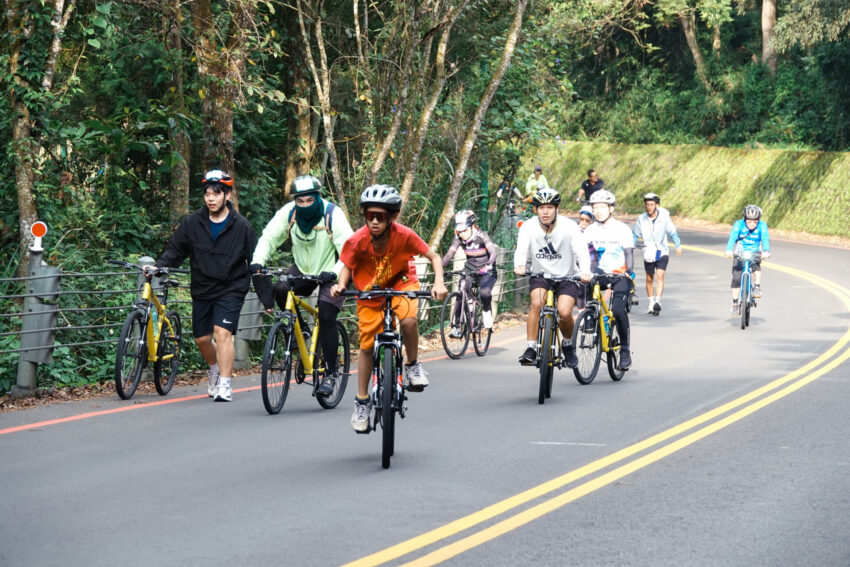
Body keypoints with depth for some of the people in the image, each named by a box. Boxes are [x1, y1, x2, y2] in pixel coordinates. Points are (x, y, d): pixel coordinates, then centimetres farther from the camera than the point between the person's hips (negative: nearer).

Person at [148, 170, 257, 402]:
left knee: (223, 333, -18)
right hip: (202, 289, 4)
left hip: (230, 289, -4)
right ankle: (216, 369, 39)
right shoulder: (193, 222, -1)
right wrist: (158, 266, -12)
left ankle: (224, 385, -13)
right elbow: (175, 250, 6)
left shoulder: (241, 226, -6)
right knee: (202, 339, 9)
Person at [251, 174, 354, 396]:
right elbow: (268, 238, -10)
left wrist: (333, 272, -43)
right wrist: (257, 261, -30)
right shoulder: (288, 213, -11)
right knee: (279, 290, -23)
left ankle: (331, 373, -7)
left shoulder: (333, 215, -22)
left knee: (326, 316, -19)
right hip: (303, 270, 4)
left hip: (330, 274, -4)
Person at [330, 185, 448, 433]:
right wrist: (341, 285, -27)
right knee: (367, 345, 1)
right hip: (369, 289, 1)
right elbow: (347, 267, -8)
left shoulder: (404, 235, -28)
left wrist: (439, 283, -31)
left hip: (401, 282, -1)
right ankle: (362, 402, 16)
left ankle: (412, 365, -5)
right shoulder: (357, 241, -27)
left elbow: (434, 257, -15)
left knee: (408, 319, -32)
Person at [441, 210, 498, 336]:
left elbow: (493, 252, -31)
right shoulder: (458, 238, -9)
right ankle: (456, 328, -8)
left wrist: (488, 266, -49)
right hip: (470, 270, 4)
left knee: (484, 292, -30)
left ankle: (487, 312, 0)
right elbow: (449, 255, -11)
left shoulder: (481, 236, -20)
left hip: (486, 270, -4)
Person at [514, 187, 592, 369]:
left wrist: (585, 272, -45)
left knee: (564, 312, -21)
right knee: (537, 303, -27)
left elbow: (581, 251, -25)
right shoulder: (528, 227, -12)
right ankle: (530, 349, -20)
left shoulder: (569, 227, -16)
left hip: (567, 276, -1)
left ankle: (568, 344, 9)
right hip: (540, 274, 1)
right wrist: (519, 266, -47)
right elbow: (521, 249, -24)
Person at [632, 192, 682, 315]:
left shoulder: (664, 217, -8)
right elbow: (635, 235, 7)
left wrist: (678, 246, 2)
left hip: (662, 252, -2)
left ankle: (658, 301, -20)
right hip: (648, 253, 2)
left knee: (660, 276, -16)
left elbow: (672, 232, 3)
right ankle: (651, 303, 26)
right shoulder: (641, 219, -5)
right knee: (649, 279, 11)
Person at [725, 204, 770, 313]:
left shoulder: (762, 225, -13)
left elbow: (765, 238, -27)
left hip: (755, 253, 0)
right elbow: (733, 237, -29)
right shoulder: (739, 224, -15)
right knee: (736, 278, -11)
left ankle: (757, 287, -21)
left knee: (756, 264, -34)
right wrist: (729, 250, -47)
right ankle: (735, 303, 1)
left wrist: (766, 251, -46)